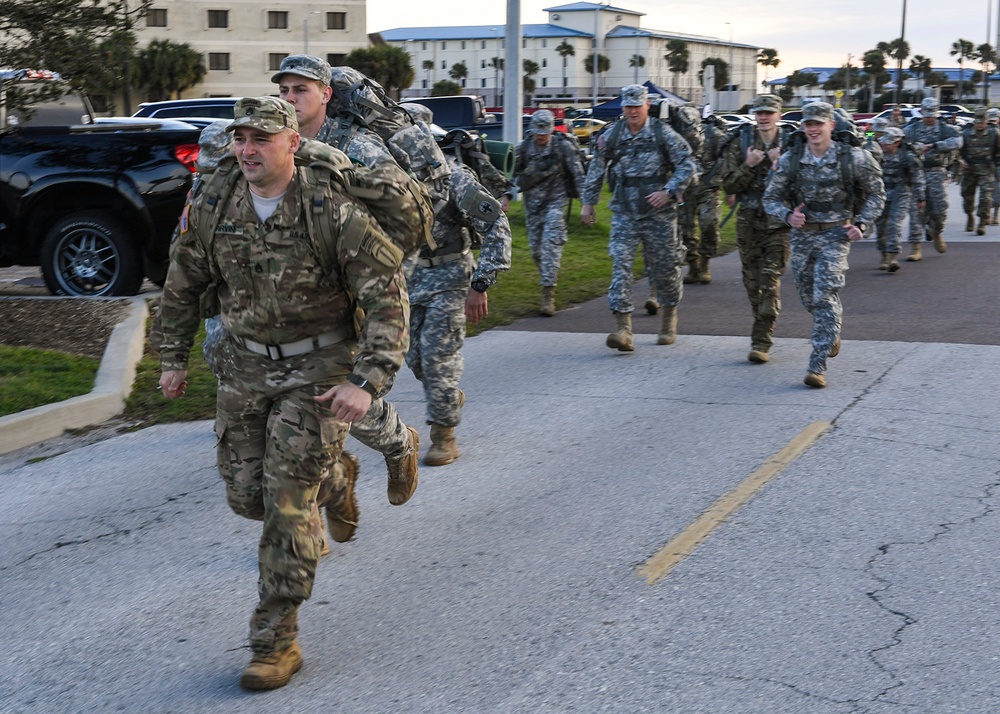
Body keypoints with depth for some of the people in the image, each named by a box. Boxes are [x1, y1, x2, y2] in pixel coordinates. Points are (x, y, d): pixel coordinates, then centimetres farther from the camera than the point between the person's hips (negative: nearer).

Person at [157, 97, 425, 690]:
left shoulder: (335, 211, -18)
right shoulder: (210, 209, -3)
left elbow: (388, 297, -19)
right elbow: (183, 287, 13)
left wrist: (366, 381, -27)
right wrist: (175, 358, 16)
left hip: (320, 365, -5)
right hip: (247, 366, 5)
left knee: (288, 500, -10)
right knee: (247, 495, 9)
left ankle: (277, 642, 2)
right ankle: (334, 477, 42)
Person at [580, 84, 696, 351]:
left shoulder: (663, 134, -4)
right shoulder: (611, 136, 4)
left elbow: (687, 165, -3)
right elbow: (596, 169, 14)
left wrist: (669, 192, -15)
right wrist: (588, 202, 14)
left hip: (659, 213, -1)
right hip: (624, 213, 2)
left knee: (665, 268, 8)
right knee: (621, 264, -13)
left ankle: (669, 320, 32)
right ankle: (623, 329, -19)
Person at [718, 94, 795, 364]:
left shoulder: (791, 144, 1)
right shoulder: (740, 143, 3)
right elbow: (729, 185, 0)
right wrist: (748, 165, -15)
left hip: (778, 222, -2)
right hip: (748, 221, 2)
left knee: (770, 280, -10)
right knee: (752, 281, 10)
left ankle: (762, 342, -10)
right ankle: (763, 329, 31)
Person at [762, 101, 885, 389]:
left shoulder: (852, 158, -8)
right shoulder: (790, 160, -3)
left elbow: (876, 194, 5)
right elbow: (771, 198, 3)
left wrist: (861, 224, -7)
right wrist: (788, 215, -17)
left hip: (835, 235, -4)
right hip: (802, 235, 4)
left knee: (825, 296, -15)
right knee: (808, 297, 15)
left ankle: (818, 366, -15)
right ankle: (832, 331, 49)